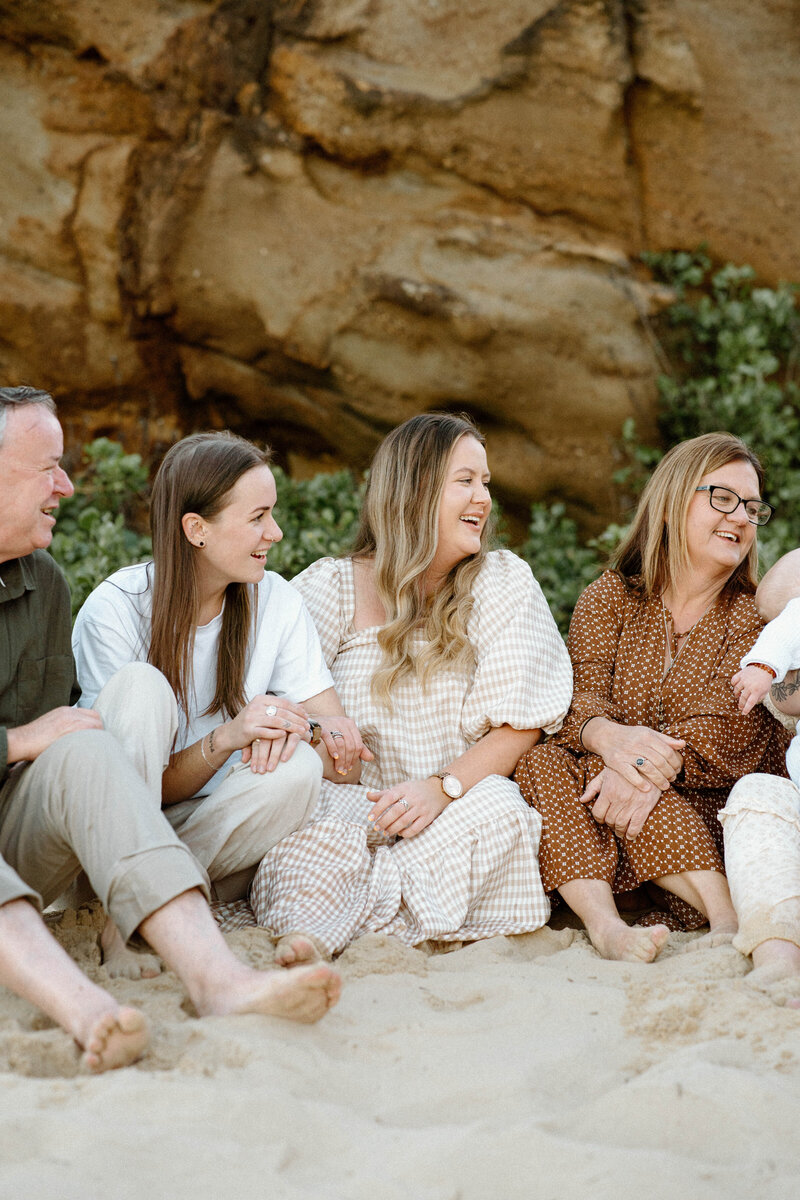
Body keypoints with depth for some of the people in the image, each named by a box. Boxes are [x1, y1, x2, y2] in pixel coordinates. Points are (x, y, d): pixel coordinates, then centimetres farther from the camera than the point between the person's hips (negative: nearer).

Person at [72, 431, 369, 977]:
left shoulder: (277, 603, -3)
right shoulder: (115, 610, -13)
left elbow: (344, 753, -4)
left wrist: (299, 726, -27)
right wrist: (225, 737, -32)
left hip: (212, 831, 3)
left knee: (297, 769, -27)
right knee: (148, 686, -28)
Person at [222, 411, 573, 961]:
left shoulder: (504, 583, 5)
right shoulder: (331, 588, 3)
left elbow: (521, 723, -1)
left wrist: (441, 787, -19)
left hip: (456, 808, 0)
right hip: (354, 796, 0)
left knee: (496, 809, -32)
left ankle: (322, 922, -37)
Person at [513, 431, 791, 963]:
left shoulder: (755, 615, 2)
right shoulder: (607, 599, 7)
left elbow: (729, 728, -13)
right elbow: (583, 700, -8)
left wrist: (652, 769, -34)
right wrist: (611, 738, -34)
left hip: (709, 809, -2)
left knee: (633, 785, -30)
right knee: (543, 765, -26)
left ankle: (727, 918, -42)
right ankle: (605, 924, -45)